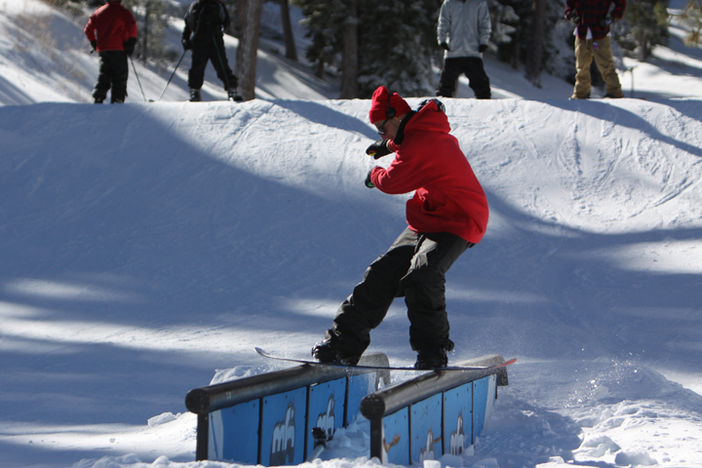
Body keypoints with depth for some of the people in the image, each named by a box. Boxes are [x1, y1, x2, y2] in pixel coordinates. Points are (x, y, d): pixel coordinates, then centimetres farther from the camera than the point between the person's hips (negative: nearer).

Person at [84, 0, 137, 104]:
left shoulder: (98, 12, 15)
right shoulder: (123, 12, -1)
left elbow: (88, 29, 16)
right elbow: (132, 26, -15)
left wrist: (94, 43, 25)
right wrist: (131, 41, -8)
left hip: (102, 49, 5)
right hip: (118, 48, -5)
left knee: (103, 75, 10)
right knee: (120, 76, -1)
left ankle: (98, 97, -3)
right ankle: (117, 99, -10)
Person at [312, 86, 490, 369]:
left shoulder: (421, 143, -21)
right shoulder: (427, 131, 11)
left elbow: (394, 182, -15)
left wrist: (375, 175, 7)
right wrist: (392, 146, 34)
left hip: (458, 222, -10)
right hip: (427, 220, 10)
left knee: (421, 275, -31)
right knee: (383, 274, 1)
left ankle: (433, 349, -16)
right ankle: (344, 344, 3)